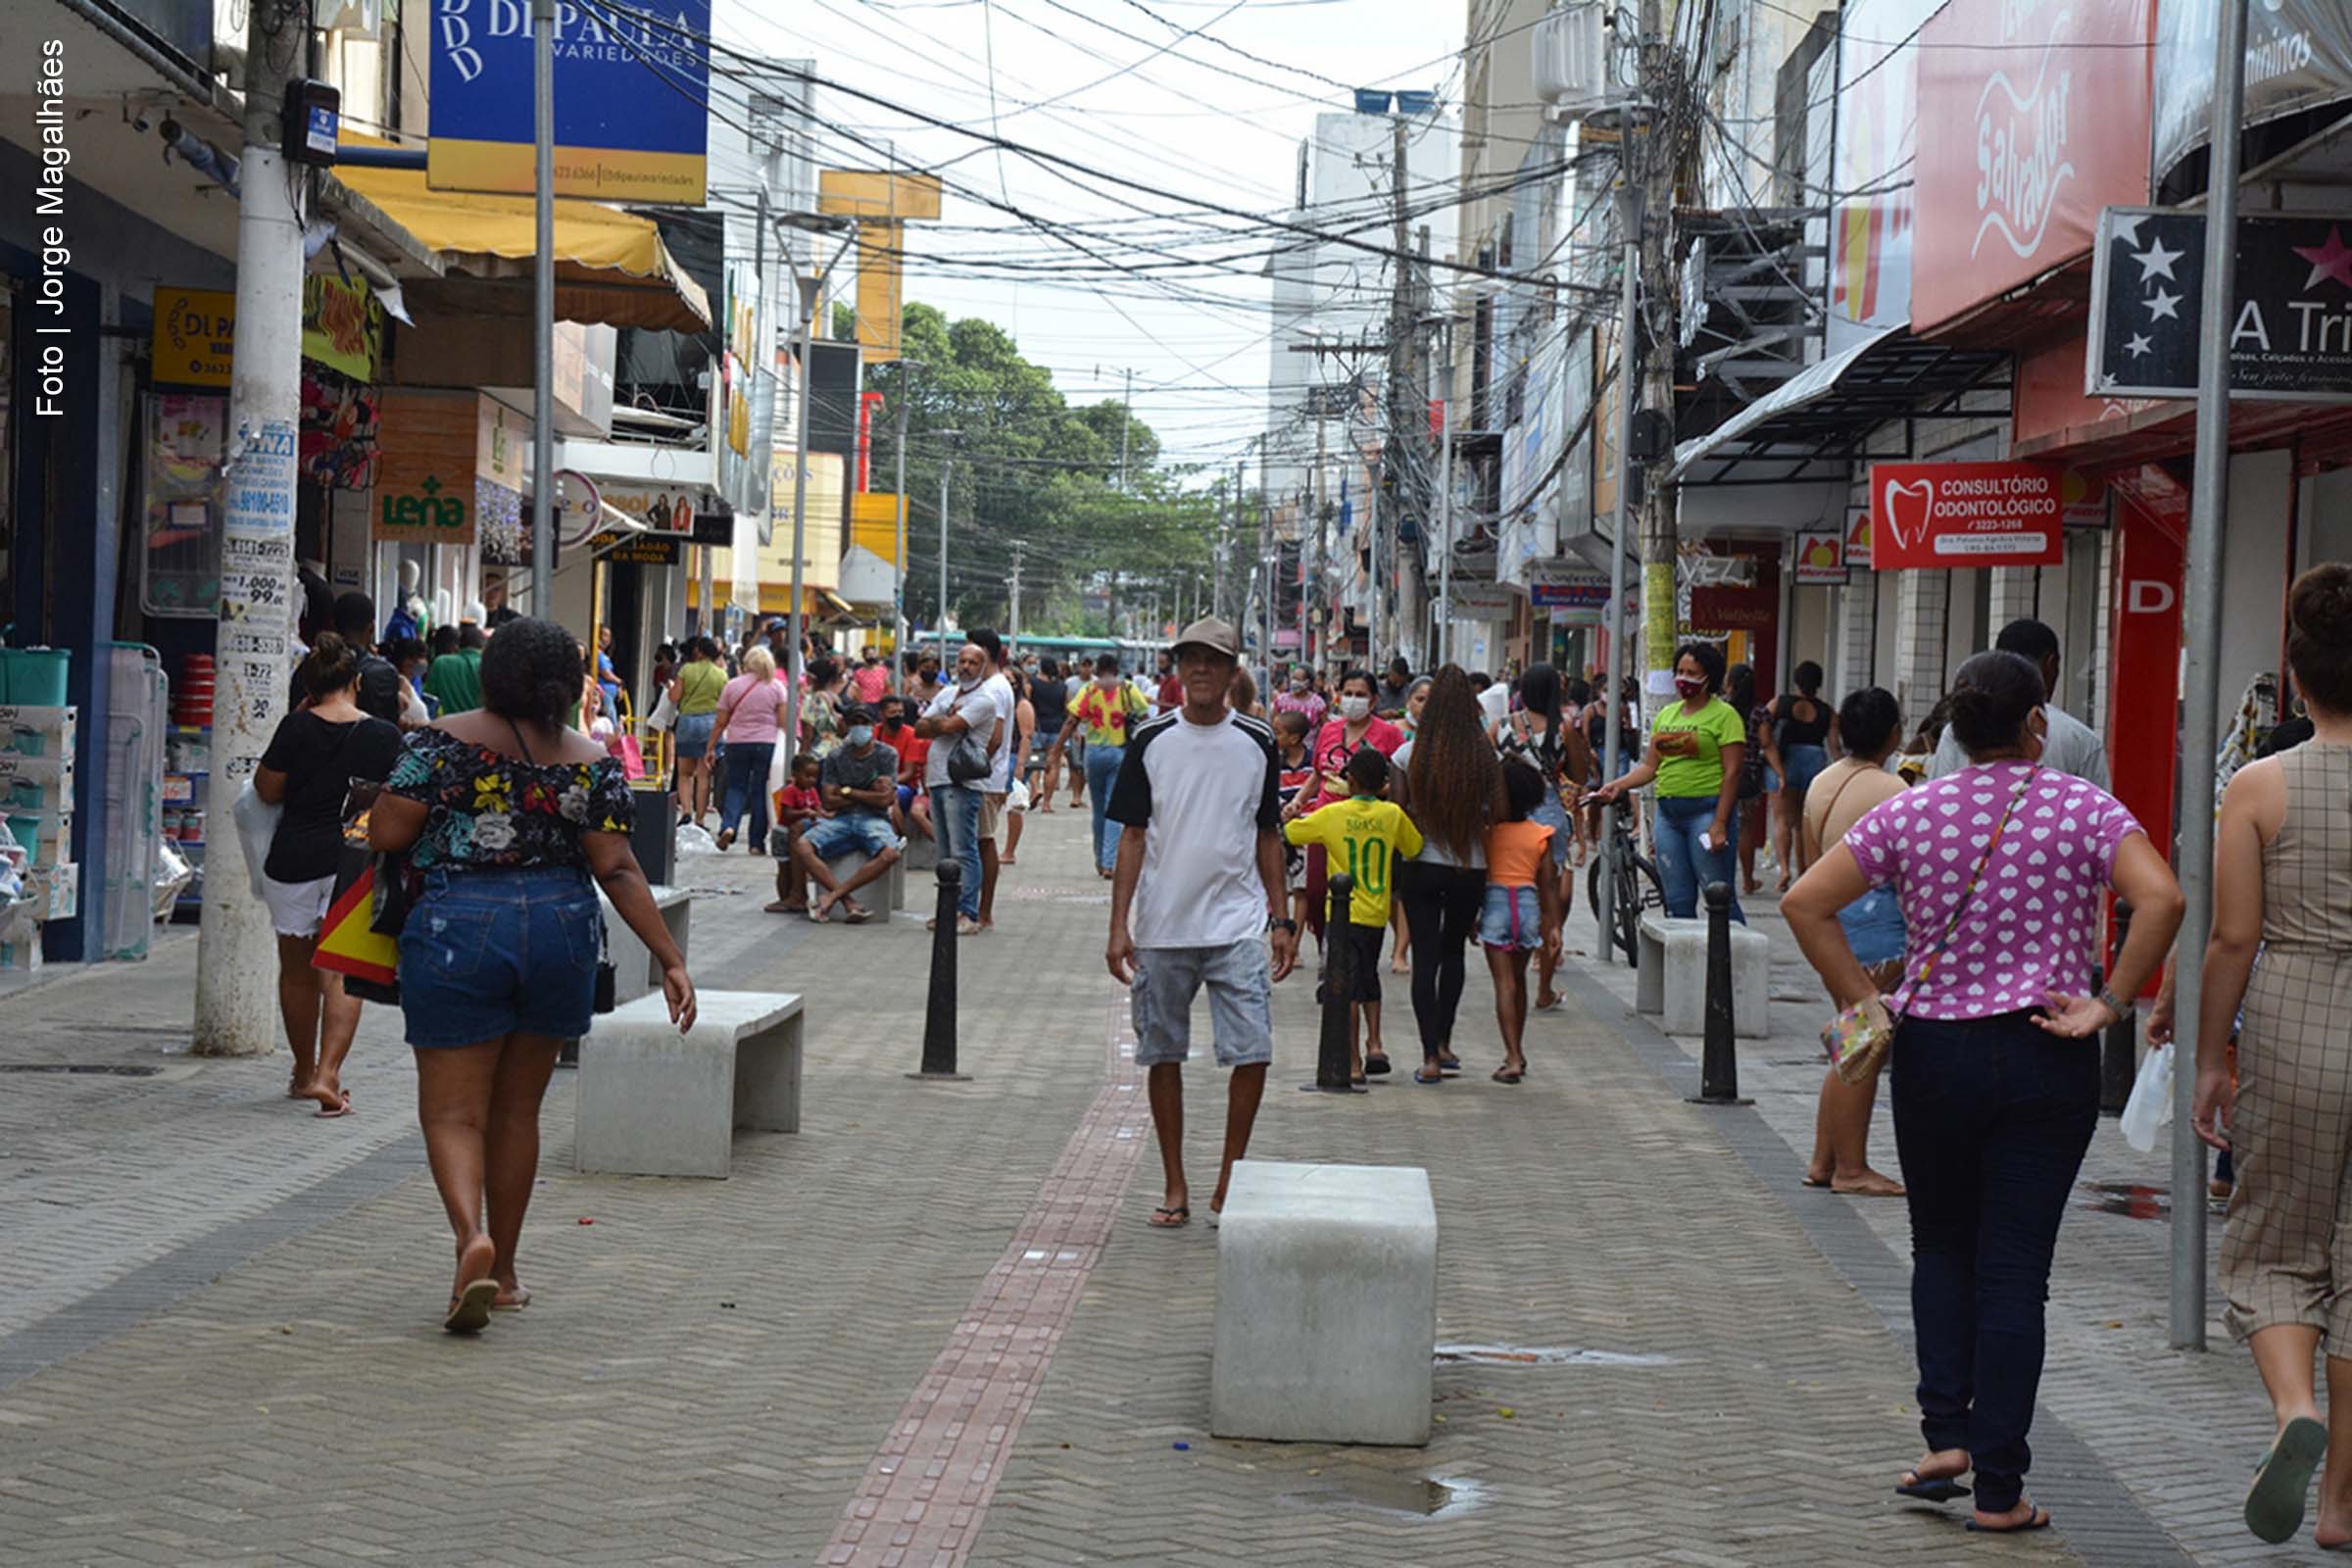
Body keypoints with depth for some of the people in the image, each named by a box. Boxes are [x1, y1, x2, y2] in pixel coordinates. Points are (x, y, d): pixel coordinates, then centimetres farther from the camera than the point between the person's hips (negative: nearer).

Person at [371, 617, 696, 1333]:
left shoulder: (444, 742, -7)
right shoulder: (592, 762, 0)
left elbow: (387, 834, -9)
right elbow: (617, 870, -4)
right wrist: (670, 959, -2)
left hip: (458, 930, -3)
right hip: (561, 933, 3)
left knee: (452, 1111, 1)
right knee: (517, 1110, 16)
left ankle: (471, 1237, -25)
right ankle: (503, 1271, 25)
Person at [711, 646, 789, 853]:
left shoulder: (732, 686, 3)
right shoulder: (776, 687, 1)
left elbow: (720, 722, 4)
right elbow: (783, 721, -4)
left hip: (737, 743, 1)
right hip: (767, 743, -1)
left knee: (736, 787, 12)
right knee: (761, 791, 6)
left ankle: (728, 825, -13)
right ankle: (757, 842, 6)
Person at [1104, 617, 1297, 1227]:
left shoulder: (1256, 743, 4)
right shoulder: (1152, 741, 1)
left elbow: (1268, 836, 11)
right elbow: (1133, 835, 2)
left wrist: (1281, 921, 6)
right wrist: (1119, 926, -4)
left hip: (1237, 924, 0)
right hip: (1161, 926, 0)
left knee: (1252, 1053, -9)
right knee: (1163, 1055, 6)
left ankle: (1227, 1182, 6)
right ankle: (1175, 1187, 17)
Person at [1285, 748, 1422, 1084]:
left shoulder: (1332, 814, -8)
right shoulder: (1393, 814, -4)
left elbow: (1289, 833, 2)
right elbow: (1416, 848, 9)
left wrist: (1293, 816, 25)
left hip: (1344, 913, -3)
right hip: (1377, 914, 3)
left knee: (1348, 986, -1)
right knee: (1368, 978, 23)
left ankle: (1354, 1063, -3)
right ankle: (1374, 1043, 13)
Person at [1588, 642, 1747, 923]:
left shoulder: (1724, 715, -3)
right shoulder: (1666, 715, 17)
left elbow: (1732, 773, -9)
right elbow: (1651, 766, 17)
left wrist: (1720, 823, -16)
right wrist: (1618, 785, 0)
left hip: (1706, 810, -7)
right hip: (1668, 812, 7)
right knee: (1677, 900, 9)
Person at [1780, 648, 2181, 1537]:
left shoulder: (1910, 814, 0)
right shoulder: (2082, 808, -5)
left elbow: (1804, 903, -4)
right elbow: (2160, 899, -19)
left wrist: (1860, 1000, 1)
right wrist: (2109, 1005, -12)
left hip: (1933, 1054, 1)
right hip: (2047, 1063, -1)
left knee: (1941, 1250, 20)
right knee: (2015, 1270, 2)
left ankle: (1946, 1433, 7)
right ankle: (1999, 1488, 3)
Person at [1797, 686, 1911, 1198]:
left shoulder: (1822, 783, 12)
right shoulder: (1890, 791, -14)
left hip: (1832, 916, 9)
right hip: (1875, 916, -9)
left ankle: (1822, 1160, 18)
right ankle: (1851, 1169, 3)